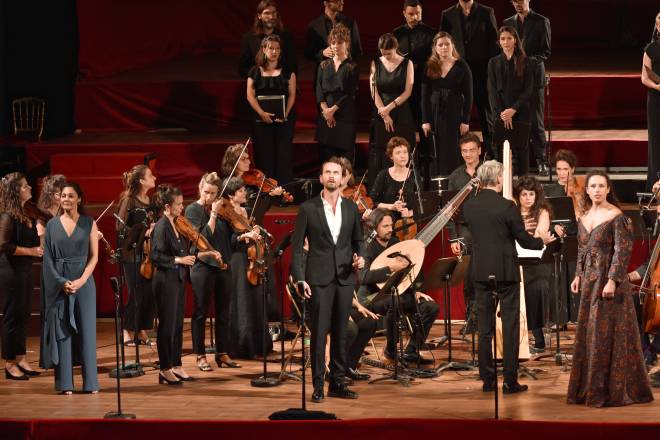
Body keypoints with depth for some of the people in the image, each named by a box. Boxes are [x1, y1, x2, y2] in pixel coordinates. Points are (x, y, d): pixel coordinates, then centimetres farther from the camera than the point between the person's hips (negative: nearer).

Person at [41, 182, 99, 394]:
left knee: (86, 330, 0)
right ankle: (65, 382, 3)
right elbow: (48, 259, 2)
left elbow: (94, 256, 0)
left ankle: (90, 382, 5)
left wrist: (81, 280, -12)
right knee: (62, 330, 0)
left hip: (84, 282, -1)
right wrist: (62, 282, -10)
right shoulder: (52, 225, 5)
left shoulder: (89, 223, 3)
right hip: (58, 284, 1)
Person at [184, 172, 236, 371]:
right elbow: (205, 236, -16)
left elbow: (230, 235, 6)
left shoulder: (221, 209, 10)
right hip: (203, 266, -5)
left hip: (223, 265, 5)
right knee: (201, 312, 1)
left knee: (223, 312, 9)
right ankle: (200, 356, 7)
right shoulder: (193, 210, -4)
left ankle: (222, 354, 17)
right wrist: (213, 214, -18)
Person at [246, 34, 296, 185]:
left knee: (283, 154, -3)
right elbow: (250, 95, 1)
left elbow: (292, 94, 3)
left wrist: (285, 114, -11)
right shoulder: (255, 72, 6)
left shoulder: (287, 71, 6)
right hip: (262, 120, 0)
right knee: (264, 156, 0)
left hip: (284, 120, 0)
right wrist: (262, 113, -12)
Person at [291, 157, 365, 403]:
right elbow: (297, 245, -1)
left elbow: (357, 240, 20)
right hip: (319, 278, -3)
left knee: (340, 332, 7)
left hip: (345, 278, 3)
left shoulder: (351, 208, 10)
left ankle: (338, 383, 14)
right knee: (319, 332, -4)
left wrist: (360, 257, -2)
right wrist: (300, 278, -9)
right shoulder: (308, 208, 0)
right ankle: (318, 385, 0)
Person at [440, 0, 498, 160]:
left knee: (486, 111, 3)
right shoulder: (448, 15, 6)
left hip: (482, 70, -1)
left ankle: (490, 152, 9)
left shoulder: (486, 13, 3)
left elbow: (494, 42, 2)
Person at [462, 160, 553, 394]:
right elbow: (524, 240, -8)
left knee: (484, 327, 9)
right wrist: (541, 240, 14)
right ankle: (510, 381, 0)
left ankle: (487, 379, 11)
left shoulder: (469, 206, 1)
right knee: (510, 326, 1)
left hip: (480, 272, 4)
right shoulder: (507, 206, -13)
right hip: (506, 272, -4)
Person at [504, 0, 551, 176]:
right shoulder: (508, 23, 15)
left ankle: (541, 160, 0)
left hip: (533, 75, -3)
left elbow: (546, 52, 0)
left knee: (536, 119, -4)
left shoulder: (541, 22, 3)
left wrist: (530, 61, -15)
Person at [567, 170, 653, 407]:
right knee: (588, 333, 9)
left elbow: (623, 251, -15)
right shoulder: (585, 217, 11)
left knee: (607, 332, -6)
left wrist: (613, 280, -21)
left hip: (609, 279, -7)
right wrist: (578, 275, 9)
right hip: (589, 281, 7)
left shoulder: (616, 217, -11)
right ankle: (589, 387, 17)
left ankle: (613, 389, 0)